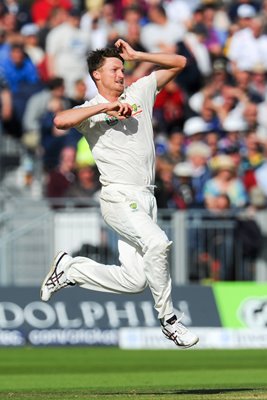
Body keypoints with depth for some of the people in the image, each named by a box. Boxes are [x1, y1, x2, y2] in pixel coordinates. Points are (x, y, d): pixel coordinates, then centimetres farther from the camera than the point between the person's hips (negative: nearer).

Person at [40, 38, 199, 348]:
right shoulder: (91, 110, 0)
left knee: (134, 280, 0)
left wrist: (137, 55, 8)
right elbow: (60, 121, -23)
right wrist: (106, 107, -20)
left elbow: (179, 63, 19)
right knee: (157, 242, -32)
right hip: (119, 197, -6)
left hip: (146, 199, 6)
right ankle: (168, 320, -19)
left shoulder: (139, 92, 15)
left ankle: (70, 269, 20)